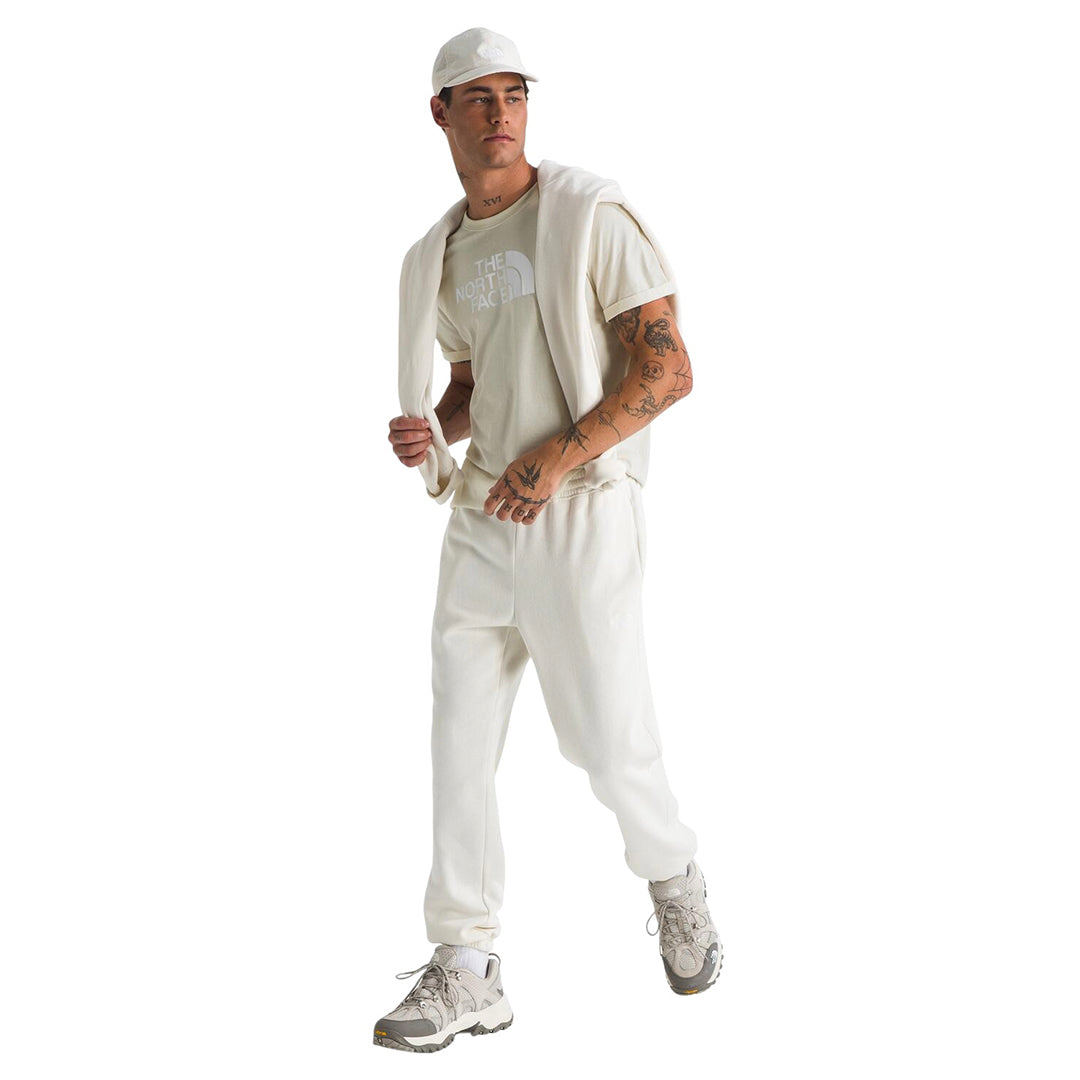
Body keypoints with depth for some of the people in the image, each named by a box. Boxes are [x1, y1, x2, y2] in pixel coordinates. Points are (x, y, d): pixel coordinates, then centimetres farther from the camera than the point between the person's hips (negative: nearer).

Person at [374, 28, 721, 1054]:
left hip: (582, 513, -6)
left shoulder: (592, 216, -8)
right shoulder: (448, 254, 13)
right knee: (459, 738, 3)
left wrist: (556, 457, -21)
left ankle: (673, 880, 31)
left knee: (609, 744, -1)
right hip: (482, 514, 6)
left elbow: (668, 369, -14)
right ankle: (464, 973, 11)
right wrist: (431, 430, -1)